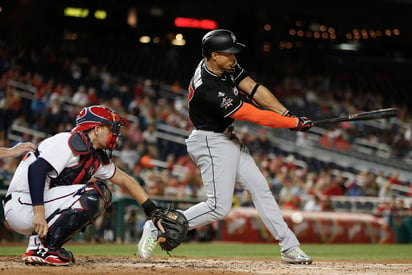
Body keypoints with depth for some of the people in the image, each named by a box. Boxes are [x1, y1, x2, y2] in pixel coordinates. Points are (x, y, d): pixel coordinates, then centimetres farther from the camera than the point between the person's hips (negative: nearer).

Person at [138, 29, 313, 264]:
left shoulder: (226, 66, -6)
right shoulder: (208, 90, -32)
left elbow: (253, 89, -5)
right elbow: (254, 115, -29)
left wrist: (288, 114, -14)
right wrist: (295, 123, -23)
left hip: (228, 139, 10)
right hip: (212, 143, -10)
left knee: (260, 188, 9)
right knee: (219, 207, -10)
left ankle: (290, 247, 13)